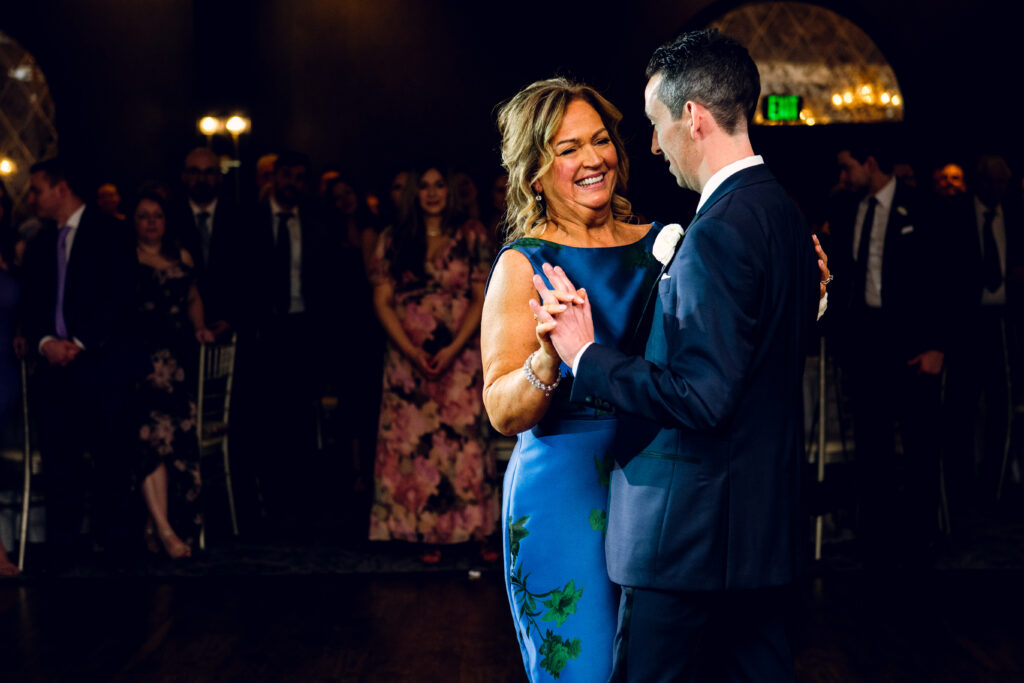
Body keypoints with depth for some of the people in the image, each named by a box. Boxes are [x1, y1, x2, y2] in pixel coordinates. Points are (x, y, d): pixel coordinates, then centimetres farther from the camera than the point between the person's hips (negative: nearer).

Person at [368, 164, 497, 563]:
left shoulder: (471, 236, 5)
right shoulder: (393, 240, 7)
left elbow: (482, 298, 0)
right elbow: (382, 302, 2)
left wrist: (453, 349, -11)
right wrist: (412, 352, -9)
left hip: (460, 359, -1)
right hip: (407, 360, 1)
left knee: (464, 438, -6)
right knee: (413, 442, -2)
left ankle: (475, 531, 1)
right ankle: (429, 535, 4)